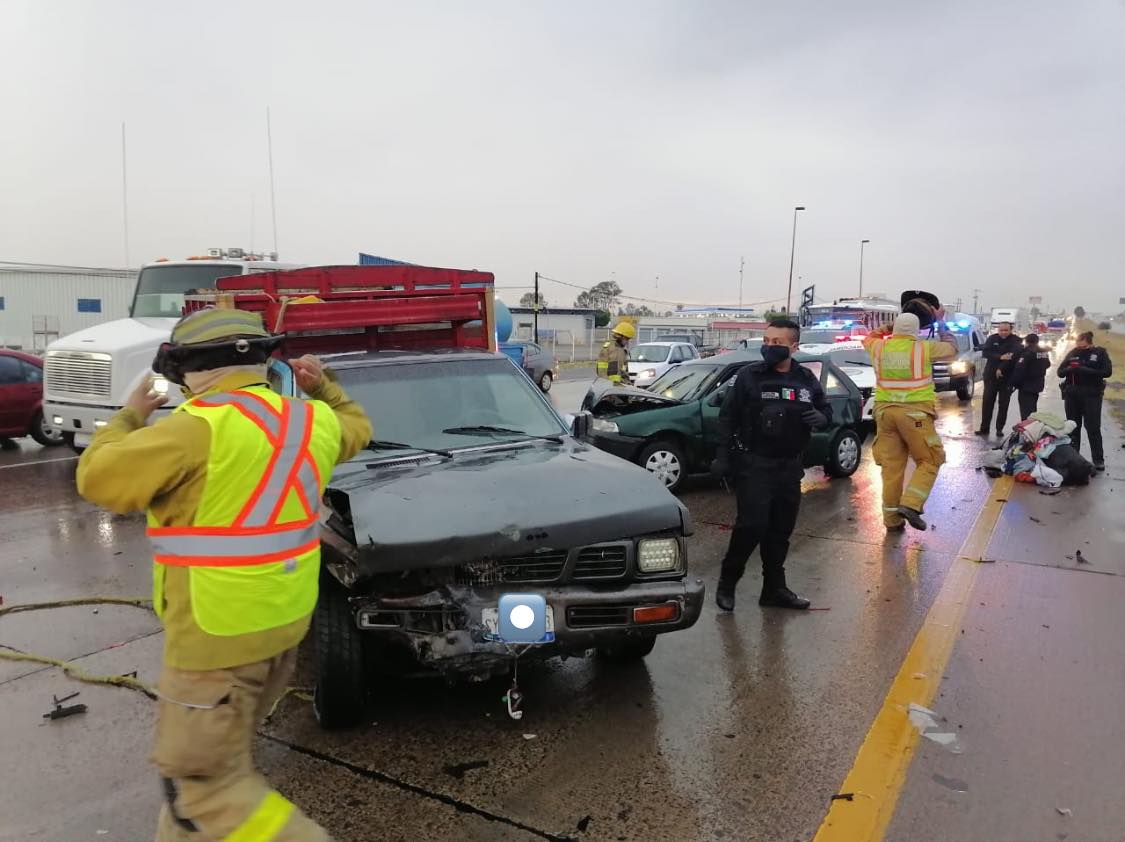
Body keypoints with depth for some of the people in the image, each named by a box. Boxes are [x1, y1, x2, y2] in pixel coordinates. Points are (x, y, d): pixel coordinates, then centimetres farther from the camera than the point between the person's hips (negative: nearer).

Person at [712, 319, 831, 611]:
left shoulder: (807, 380, 6)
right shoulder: (749, 376, -5)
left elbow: (825, 409, 17)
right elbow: (727, 417, -4)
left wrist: (822, 417, -8)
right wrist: (723, 456, -9)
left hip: (790, 466, 5)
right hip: (753, 464, -4)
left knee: (781, 530, 11)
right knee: (752, 526, -10)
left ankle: (774, 588, 24)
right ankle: (727, 583, 8)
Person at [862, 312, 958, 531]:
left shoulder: (879, 347, 5)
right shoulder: (924, 348, -4)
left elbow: (868, 338, 29)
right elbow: (951, 347, 15)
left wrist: (887, 328, 29)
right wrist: (941, 324, 27)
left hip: (885, 410, 4)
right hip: (915, 412, -4)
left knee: (891, 466, 8)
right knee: (930, 460, 9)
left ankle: (892, 518, 10)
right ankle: (911, 504, -9)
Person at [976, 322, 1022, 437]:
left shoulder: (1016, 341, -5)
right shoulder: (992, 339, 3)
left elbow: (1014, 355, -20)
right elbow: (985, 352, -10)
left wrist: (1001, 368, -24)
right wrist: (1000, 357, -24)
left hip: (1007, 377, -2)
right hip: (990, 376, 2)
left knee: (1003, 404, 2)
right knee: (987, 402, 2)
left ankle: (999, 429, 8)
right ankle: (984, 428, 7)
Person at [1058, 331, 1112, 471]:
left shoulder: (1100, 353, -3)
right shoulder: (1073, 353, 5)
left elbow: (1107, 372, -13)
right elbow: (1060, 372, 5)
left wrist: (1085, 370, -22)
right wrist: (1069, 369, -18)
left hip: (1092, 395, -3)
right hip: (1071, 395, 3)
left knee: (1093, 428, -3)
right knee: (1073, 427, 10)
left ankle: (1098, 460, 1)